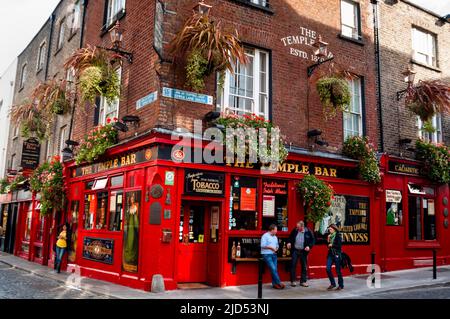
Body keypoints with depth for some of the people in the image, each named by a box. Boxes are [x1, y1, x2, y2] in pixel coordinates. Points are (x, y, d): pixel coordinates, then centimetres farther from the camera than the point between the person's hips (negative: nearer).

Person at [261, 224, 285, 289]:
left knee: (275, 269, 1)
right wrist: (271, 247, -13)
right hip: (267, 255, -7)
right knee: (273, 269, -13)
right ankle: (279, 283, -10)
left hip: (274, 254, 7)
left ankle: (274, 284, 6)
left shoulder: (275, 237, 18)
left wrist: (276, 248, 2)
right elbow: (263, 245, -14)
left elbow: (277, 245, 25)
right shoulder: (265, 236, -5)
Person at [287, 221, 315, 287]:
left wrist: (309, 246, -14)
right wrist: (289, 242, -5)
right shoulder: (295, 230, -3)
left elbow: (313, 240, 1)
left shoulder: (308, 232, -8)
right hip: (295, 250, 0)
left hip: (303, 251, 0)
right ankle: (293, 281, 8)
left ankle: (303, 281, 19)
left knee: (304, 266, 7)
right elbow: (290, 237, 13)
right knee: (293, 265, -3)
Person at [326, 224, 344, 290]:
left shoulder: (338, 236, -7)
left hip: (337, 254, -6)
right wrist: (328, 240, 0)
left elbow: (339, 245, -14)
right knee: (328, 269, -3)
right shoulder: (330, 236, 12)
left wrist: (332, 245, -11)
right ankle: (332, 283, 12)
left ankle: (341, 285, 14)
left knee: (338, 270, 1)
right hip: (330, 254, 6)